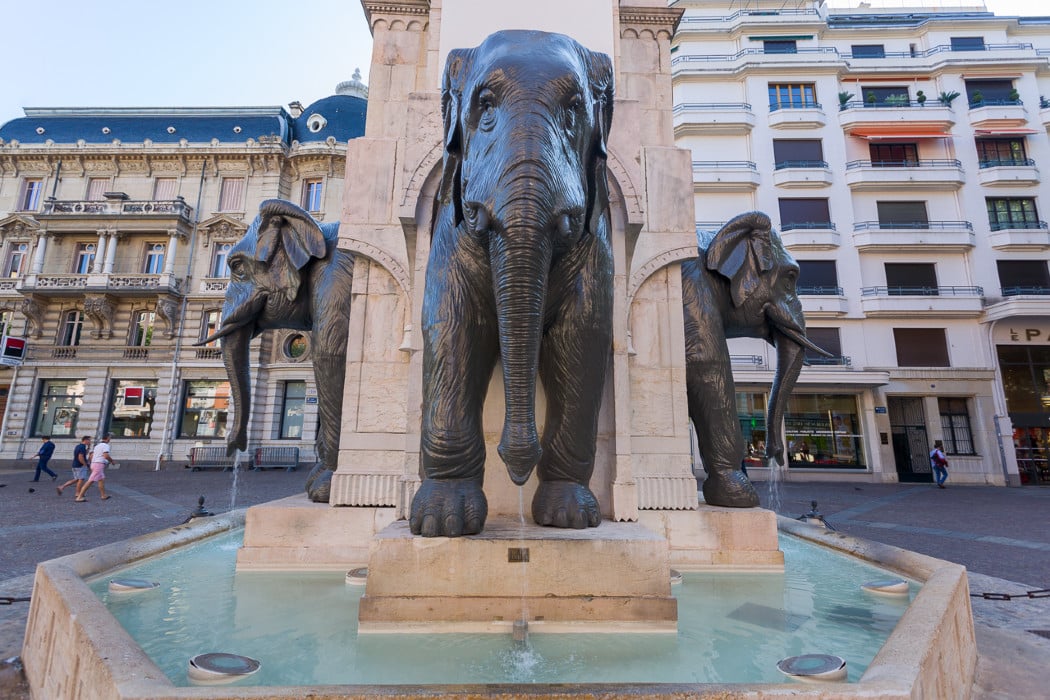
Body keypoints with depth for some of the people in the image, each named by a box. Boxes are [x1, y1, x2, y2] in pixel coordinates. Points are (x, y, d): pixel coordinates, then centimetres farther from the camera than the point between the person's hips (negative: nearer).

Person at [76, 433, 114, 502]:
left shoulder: (97, 446, 18)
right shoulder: (106, 445, -10)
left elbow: (91, 456, 21)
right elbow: (106, 456, -22)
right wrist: (111, 460, -3)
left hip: (94, 464, 10)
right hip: (99, 465, -10)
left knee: (102, 480, 17)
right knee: (90, 481, -10)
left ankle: (103, 495, 24)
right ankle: (79, 497, -11)